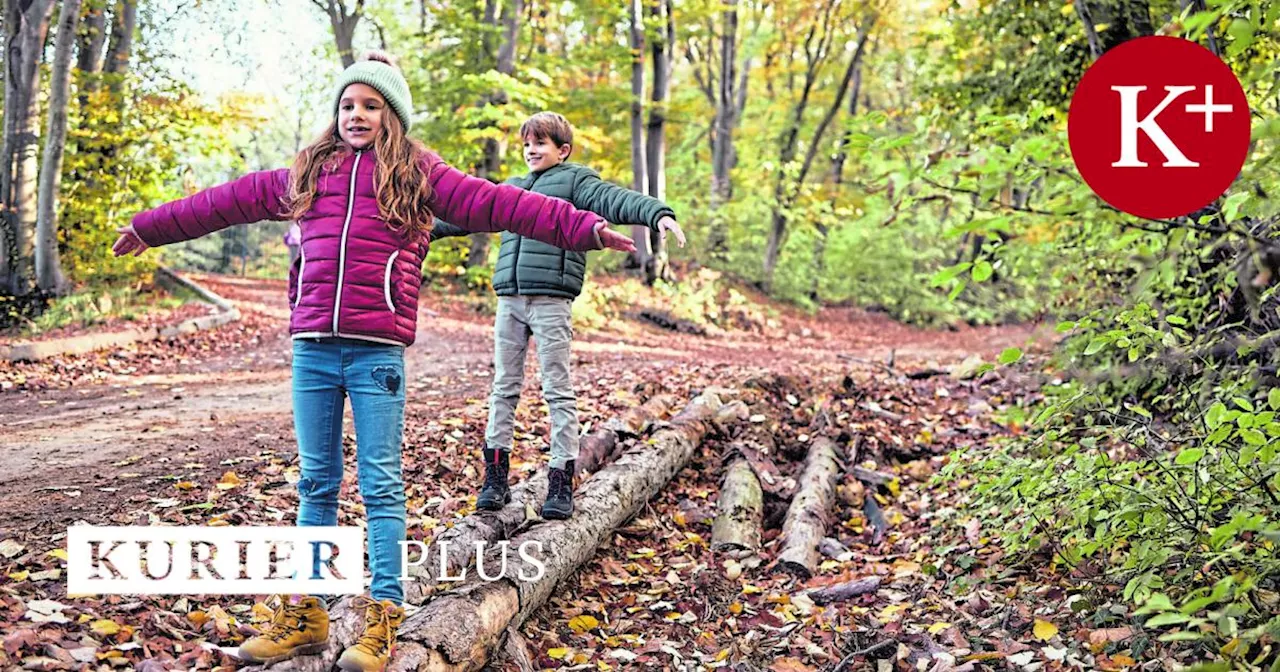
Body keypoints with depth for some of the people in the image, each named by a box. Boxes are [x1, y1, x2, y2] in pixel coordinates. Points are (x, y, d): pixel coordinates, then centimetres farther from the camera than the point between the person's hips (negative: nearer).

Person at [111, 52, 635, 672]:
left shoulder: (417, 175, 6)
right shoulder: (305, 174, 16)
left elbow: (496, 203, -3)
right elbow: (227, 202, 25)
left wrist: (585, 228, -12)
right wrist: (150, 227, 32)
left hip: (376, 348, -4)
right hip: (311, 346, 4)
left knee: (380, 483, 0)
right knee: (317, 482, 11)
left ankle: (382, 618, 6)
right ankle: (305, 614, 19)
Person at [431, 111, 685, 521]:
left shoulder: (576, 181, 2)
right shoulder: (512, 189, 22)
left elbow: (614, 200, -14)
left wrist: (657, 213, -32)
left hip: (551, 301, -6)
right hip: (509, 299, 6)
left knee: (558, 390, -3)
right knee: (504, 388, 9)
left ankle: (562, 482, 0)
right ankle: (496, 475, 15)